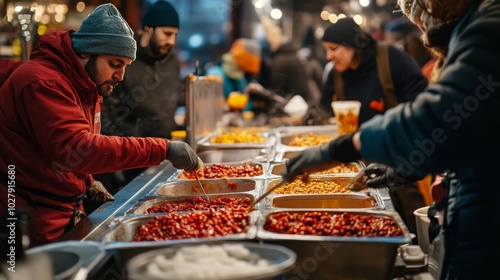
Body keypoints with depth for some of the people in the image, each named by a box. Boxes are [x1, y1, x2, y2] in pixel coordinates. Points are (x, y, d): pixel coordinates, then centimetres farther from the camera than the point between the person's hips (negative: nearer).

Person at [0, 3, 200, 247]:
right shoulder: (42, 82, -23)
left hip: (66, 214, 9)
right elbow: (77, 149, -35)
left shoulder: (87, 86, 9)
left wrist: (87, 181, 1)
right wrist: (162, 149, -35)